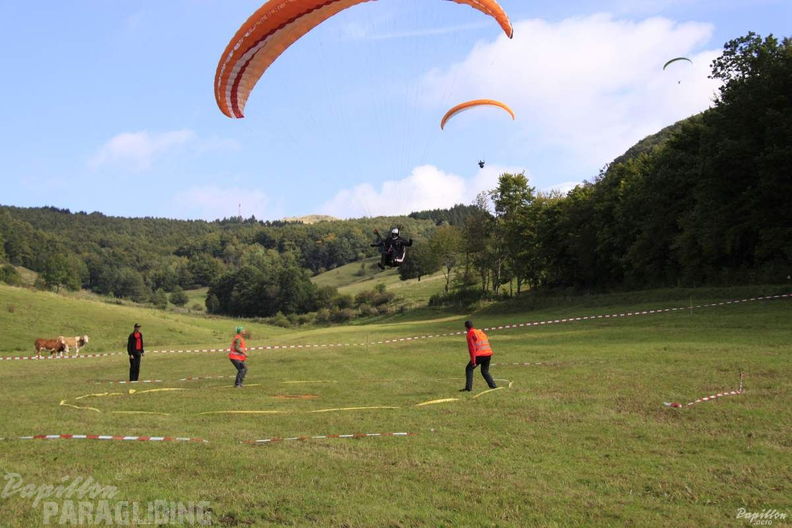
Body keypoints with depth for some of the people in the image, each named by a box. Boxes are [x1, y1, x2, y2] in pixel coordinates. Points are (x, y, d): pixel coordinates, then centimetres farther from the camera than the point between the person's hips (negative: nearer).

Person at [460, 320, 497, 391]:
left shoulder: (470, 334, 0)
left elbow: (472, 348, -7)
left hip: (479, 355, -6)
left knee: (469, 369, 8)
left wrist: (473, 361, -9)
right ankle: (493, 385, 12)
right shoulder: (481, 331, 21)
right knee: (485, 371, 23)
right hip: (488, 354, 6)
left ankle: (468, 387, 0)